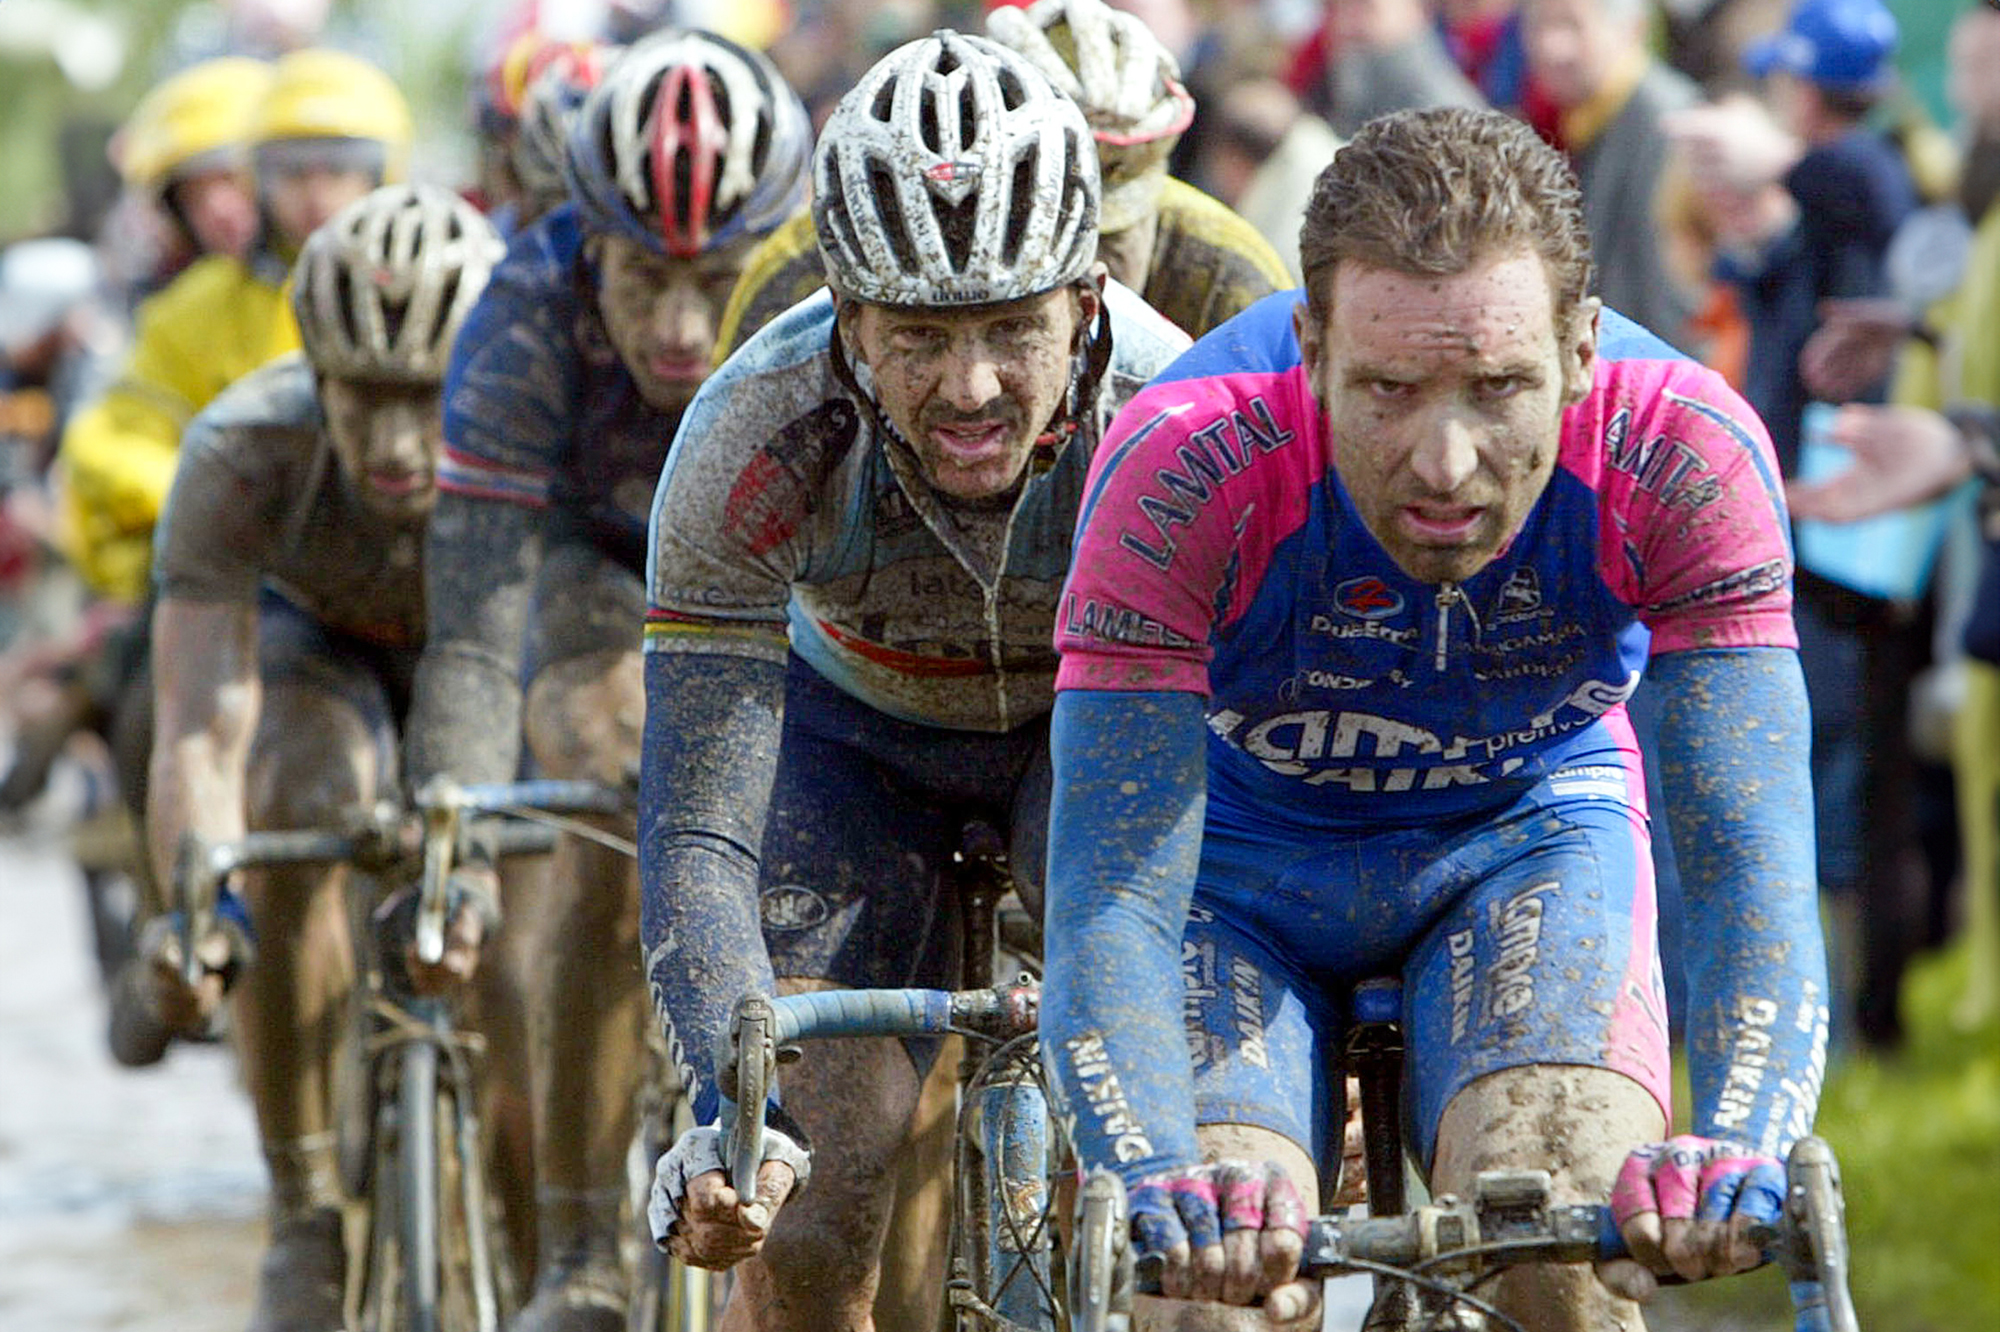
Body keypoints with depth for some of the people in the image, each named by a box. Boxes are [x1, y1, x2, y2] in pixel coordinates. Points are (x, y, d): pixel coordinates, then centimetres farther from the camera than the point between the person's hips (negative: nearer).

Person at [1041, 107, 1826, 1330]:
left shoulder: (1683, 457, -31)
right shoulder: (1183, 470, -35)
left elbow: (1751, 855, -34)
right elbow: (1110, 903, -37)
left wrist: (1737, 1153, -53)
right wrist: (1159, 1180, -56)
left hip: (1526, 831, 1)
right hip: (1239, 849, -1)